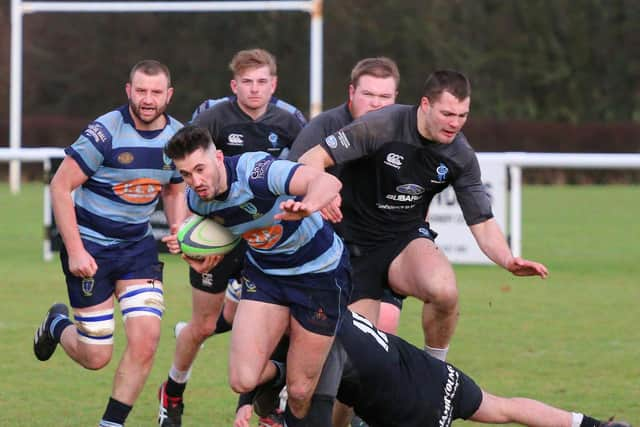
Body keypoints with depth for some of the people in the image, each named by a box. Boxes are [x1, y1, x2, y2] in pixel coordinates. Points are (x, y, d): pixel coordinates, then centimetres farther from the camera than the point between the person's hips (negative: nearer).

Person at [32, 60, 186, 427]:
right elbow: (61, 186, -15)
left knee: (146, 341, -13)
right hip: (91, 248, -4)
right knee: (96, 357, 0)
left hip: (138, 246, 5)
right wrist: (75, 250, -19)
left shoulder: (177, 135, -2)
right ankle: (57, 325, 36)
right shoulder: (105, 132, -19)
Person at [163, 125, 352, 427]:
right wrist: (203, 261, -5)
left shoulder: (255, 171, -31)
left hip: (321, 272, -5)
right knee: (243, 380, -11)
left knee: (300, 391, -1)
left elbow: (329, 182, -44)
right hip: (264, 273, 5)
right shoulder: (196, 199, -10)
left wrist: (306, 207, -64)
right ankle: (276, 375, 25)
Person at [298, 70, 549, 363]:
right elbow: (311, 160, -18)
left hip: (408, 238, 2)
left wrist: (509, 261, -18)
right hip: (355, 243, -2)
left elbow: (482, 223, 1)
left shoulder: (461, 156, -6)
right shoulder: (382, 126, -19)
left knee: (444, 291, -31)